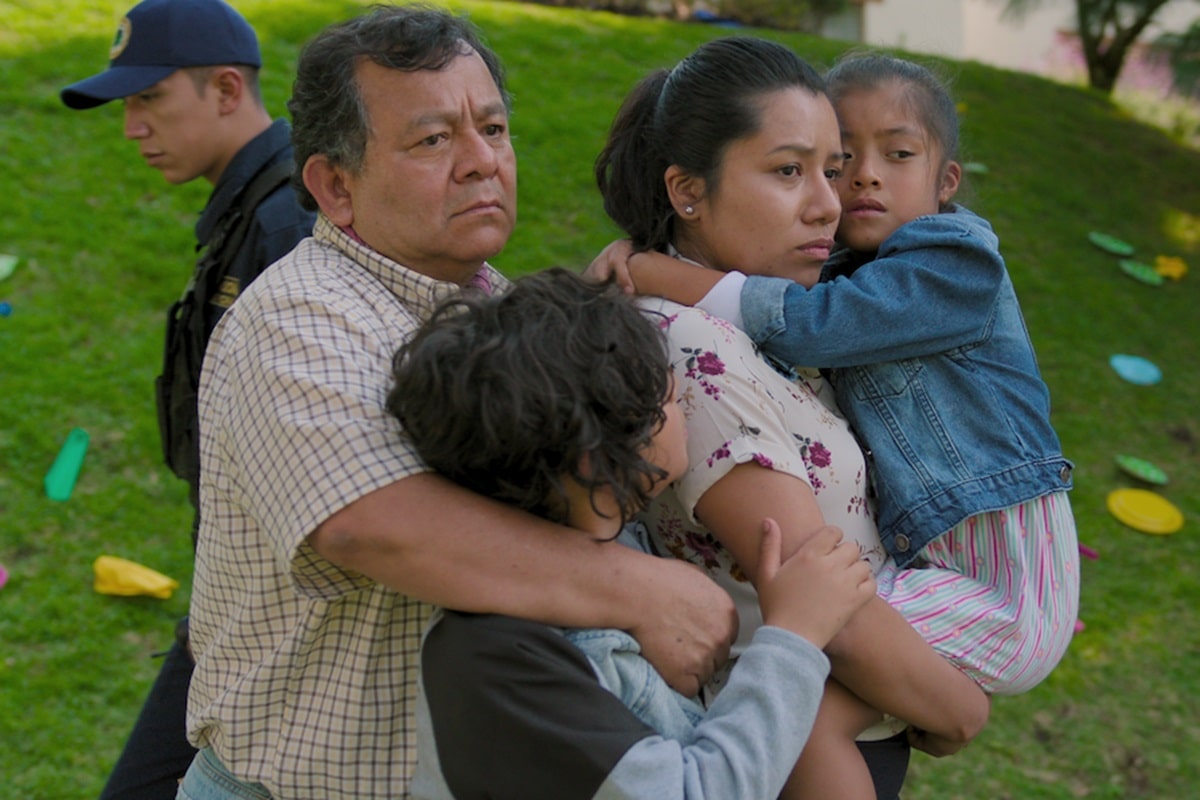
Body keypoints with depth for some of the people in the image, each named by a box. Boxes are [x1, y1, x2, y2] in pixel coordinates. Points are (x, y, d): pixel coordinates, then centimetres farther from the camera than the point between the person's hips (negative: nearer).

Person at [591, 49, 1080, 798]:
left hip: (1004, 587, -9)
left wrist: (652, 269, -20)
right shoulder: (854, 277, 13)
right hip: (931, 557, 9)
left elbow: (804, 325, -24)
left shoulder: (956, 264, -14)